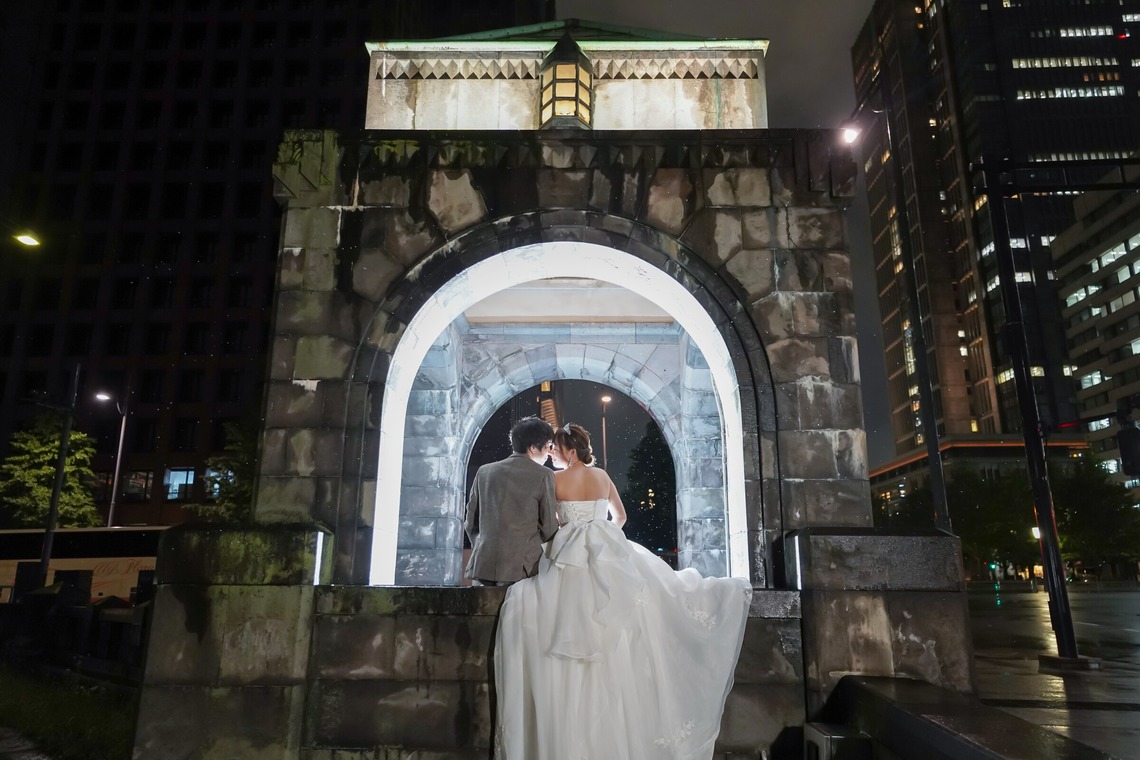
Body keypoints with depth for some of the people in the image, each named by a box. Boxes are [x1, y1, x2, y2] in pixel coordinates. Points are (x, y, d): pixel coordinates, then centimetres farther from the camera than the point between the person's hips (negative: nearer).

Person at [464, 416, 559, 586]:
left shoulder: (484, 471, 9)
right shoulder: (543, 475, -3)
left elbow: (470, 521, 12)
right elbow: (549, 528, 1)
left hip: (482, 565, 4)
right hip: (521, 566, -4)